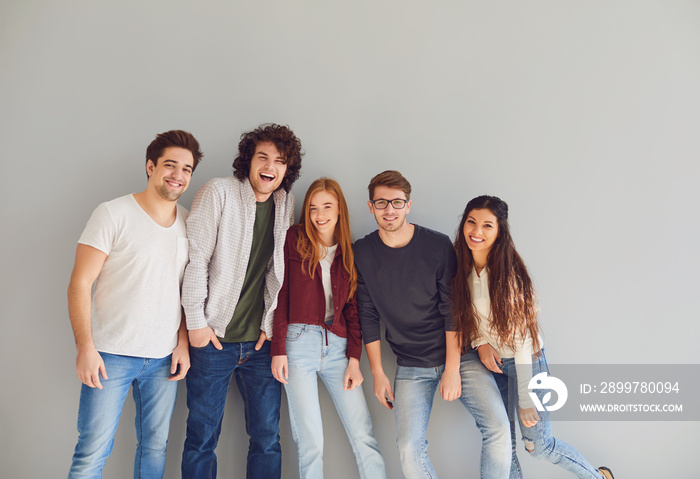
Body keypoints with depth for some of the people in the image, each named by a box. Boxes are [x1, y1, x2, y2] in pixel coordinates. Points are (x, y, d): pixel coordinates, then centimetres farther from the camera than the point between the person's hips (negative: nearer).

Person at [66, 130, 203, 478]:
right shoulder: (113, 215, -5)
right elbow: (79, 284, -7)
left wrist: (183, 343, 3)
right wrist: (85, 348, -13)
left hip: (165, 358, 4)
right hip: (111, 354, -4)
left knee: (155, 447, 12)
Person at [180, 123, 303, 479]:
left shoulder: (286, 204, 8)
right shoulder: (219, 192, -5)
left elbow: (280, 272, 10)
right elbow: (195, 259, -8)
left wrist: (271, 325, 4)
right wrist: (196, 321, -9)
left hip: (260, 342, 4)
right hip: (214, 338, -3)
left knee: (267, 439, 8)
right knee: (202, 438, 6)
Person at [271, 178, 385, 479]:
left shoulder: (348, 252, 13)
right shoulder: (294, 240, 4)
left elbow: (352, 308, 12)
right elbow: (281, 295, 1)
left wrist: (354, 358, 2)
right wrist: (278, 349, -5)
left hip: (337, 345, 3)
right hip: (300, 342, -2)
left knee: (363, 436, -2)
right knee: (310, 442, -3)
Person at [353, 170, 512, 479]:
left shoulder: (437, 245, -7)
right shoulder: (362, 253, -2)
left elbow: (453, 310, -7)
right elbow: (368, 317, 3)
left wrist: (453, 368, -12)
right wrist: (377, 373, 2)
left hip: (458, 355, -1)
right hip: (411, 367, 1)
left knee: (497, 427, -14)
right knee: (409, 447, -9)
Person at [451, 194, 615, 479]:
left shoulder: (507, 273, -24)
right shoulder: (462, 266, -6)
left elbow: (521, 338, -22)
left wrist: (525, 400, -19)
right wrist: (480, 342, -13)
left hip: (524, 361, -5)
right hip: (490, 361, 5)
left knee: (538, 445, 7)